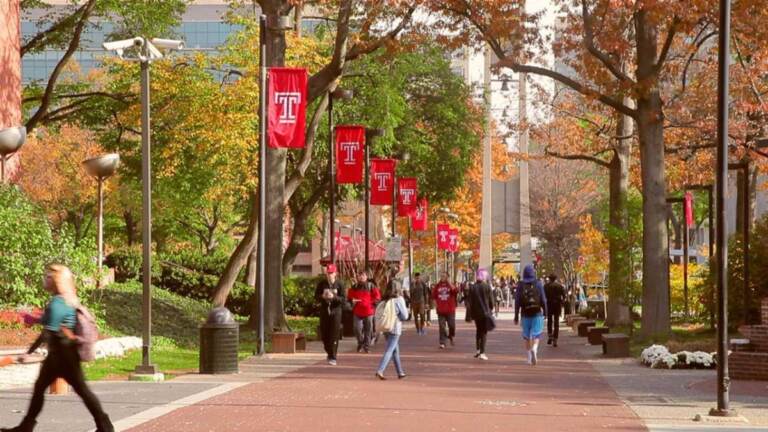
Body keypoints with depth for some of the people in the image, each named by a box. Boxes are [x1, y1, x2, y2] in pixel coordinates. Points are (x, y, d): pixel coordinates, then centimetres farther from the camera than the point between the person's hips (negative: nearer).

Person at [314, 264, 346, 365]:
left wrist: (334, 297, -22)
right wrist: (322, 296, -15)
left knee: (334, 336, -7)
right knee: (325, 335, 7)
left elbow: (344, 299, -6)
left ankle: (333, 357, -4)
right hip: (324, 311, 3)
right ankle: (329, 353, 28)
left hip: (335, 312, -3)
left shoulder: (339, 285, -3)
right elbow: (316, 296, 6)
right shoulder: (322, 284, 4)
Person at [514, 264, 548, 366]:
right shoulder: (538, 284, -3)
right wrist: (545, 312, 7)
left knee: (526, 336, 13)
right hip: (537, 313, -1)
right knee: (536, 334, -2)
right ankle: (534, 349, -31)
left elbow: (517, 301, -3)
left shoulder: (520, 285, -1)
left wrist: (516, 316, 1)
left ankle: (530, 357, 16)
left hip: (525, 314, 1)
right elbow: (543, 299, -4)